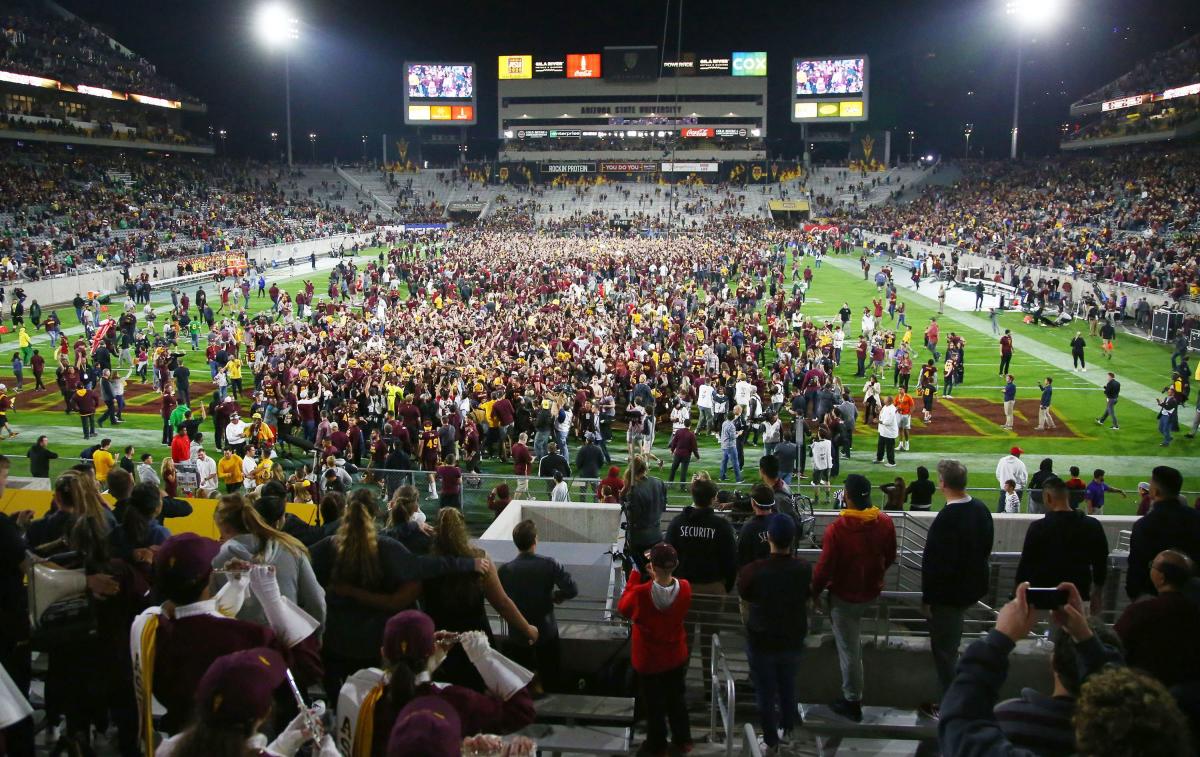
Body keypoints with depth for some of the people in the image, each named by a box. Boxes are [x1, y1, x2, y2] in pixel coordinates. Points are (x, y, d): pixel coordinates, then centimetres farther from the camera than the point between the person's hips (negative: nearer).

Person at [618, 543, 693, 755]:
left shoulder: (640, 593, -32)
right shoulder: (685, 588, -21)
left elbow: (622, 608, -10)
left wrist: (635, 573, -9)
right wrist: (657, 577, -5)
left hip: (648, 660, -3)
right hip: (676, 657, 3)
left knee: (653, 705, 20)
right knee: (676, 699, 26)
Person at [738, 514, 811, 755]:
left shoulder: (753, 571, -29)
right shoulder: (805, 569, -19)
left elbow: (745, 599, -9)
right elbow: (807, 600, -1)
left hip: (761, 640, -3)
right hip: (793, 640, 3)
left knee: (765, 691, 17)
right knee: (788, 686, 26)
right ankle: (786, 730, 45)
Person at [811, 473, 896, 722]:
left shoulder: (836, 529, -28)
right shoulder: (885, 523, -12)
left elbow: (824, 568, -20)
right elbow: (890, 557, 5)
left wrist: (815, 593, -3)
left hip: (845, 595, -5)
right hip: (872, 591, 5)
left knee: (849, 649, 8)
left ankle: (852, 702, 21)